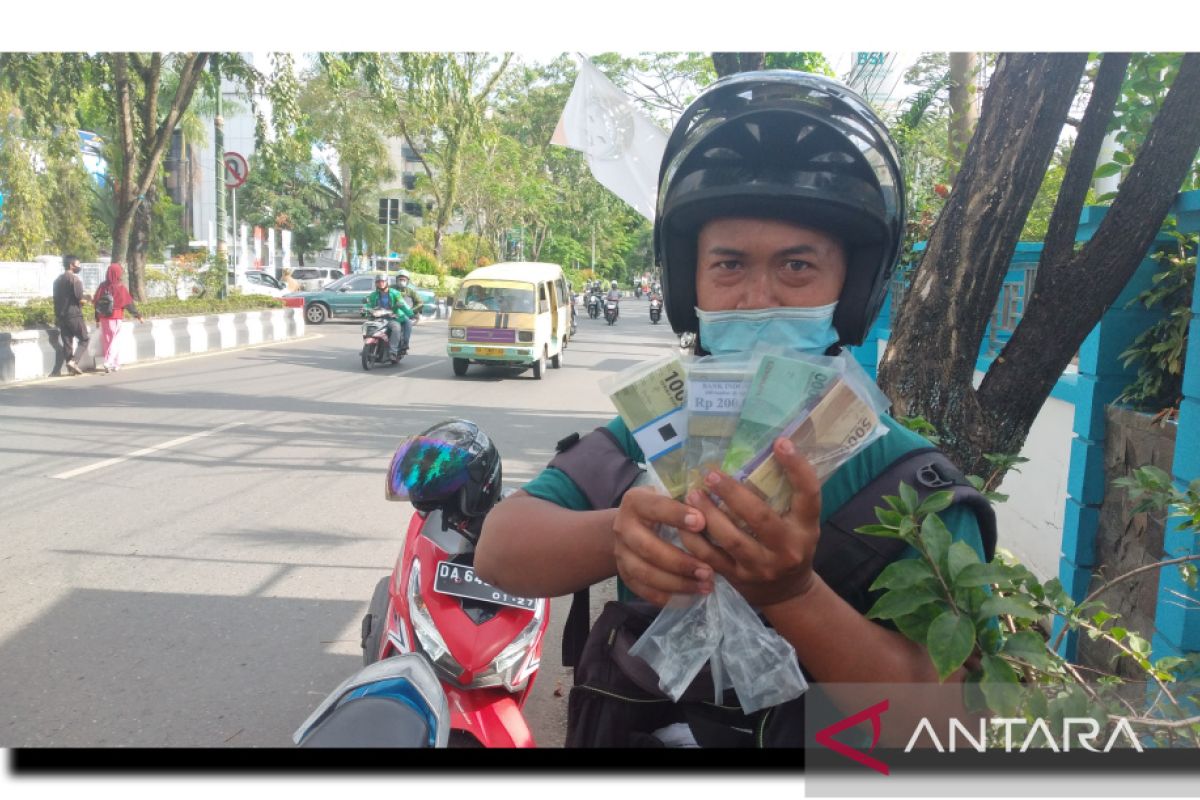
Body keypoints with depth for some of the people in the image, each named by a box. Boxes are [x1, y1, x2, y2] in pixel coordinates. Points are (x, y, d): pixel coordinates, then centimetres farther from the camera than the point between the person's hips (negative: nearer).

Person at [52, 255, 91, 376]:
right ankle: (73, 361, -15)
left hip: (61, 315, 7)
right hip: (74, 315, -7)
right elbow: (80, 297, -17)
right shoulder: (74, 278, -10)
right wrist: (87, 297, 4)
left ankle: (70, 368, 6)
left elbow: (57, 298, 17)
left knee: (66, 342, 7)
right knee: (84, 339, 1)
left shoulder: (57, 280, 15)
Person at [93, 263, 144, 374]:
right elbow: (129, 304, -9)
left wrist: (97, 319, 14)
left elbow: (97, 303, 5)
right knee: (114, 341, 2)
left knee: (107, 341, 13)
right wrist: (139, 315, 0)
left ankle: (116, 363, 17)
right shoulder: (120, 287, -11)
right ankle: (108, 363, -11)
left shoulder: (102, 286, 1)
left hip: (103, 318, 4)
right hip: (116, 318, -4)